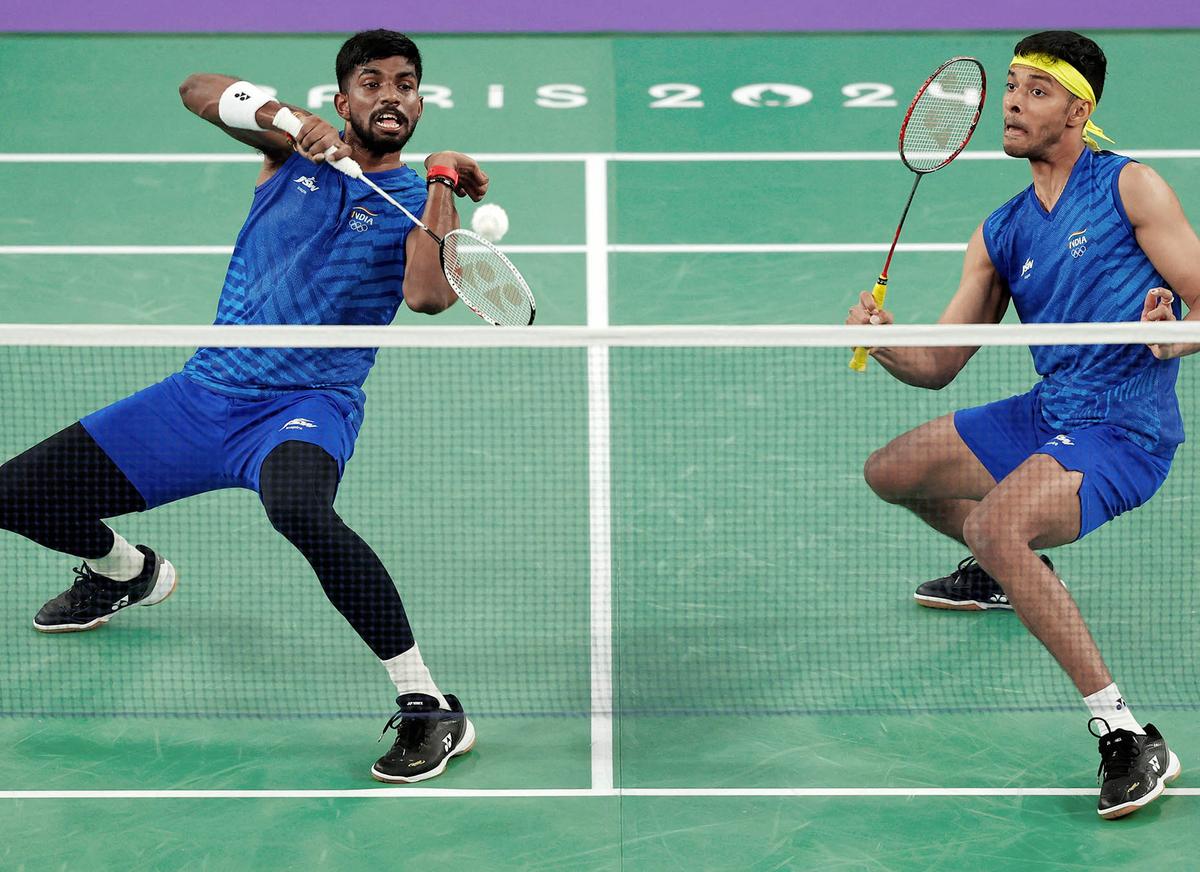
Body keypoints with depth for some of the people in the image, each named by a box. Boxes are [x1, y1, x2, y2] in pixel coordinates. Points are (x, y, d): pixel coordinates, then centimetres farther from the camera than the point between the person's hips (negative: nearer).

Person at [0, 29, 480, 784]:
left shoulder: (416, 203, 1)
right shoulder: (299, 151, 9)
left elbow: (429, 296, -19)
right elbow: (199, 90, -1)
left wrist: (445, 185, -25)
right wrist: (287, 117, -15)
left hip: (307, 408, -4)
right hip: (204, 394, 5)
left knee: (299, 510, -42)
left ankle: (430, 708, -34)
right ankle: (126, 572, 36)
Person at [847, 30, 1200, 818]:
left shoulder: (1131, 186, -7)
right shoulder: (1000, 235, 10)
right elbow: (939, 367, 10)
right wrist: (884, 343, -11)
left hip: (1124, 430, -8)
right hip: (1047, 415, 8)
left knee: (998, 524, -34)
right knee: (892, 471, 19)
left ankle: (1128, 737, -31)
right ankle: (1011, 572, 46)